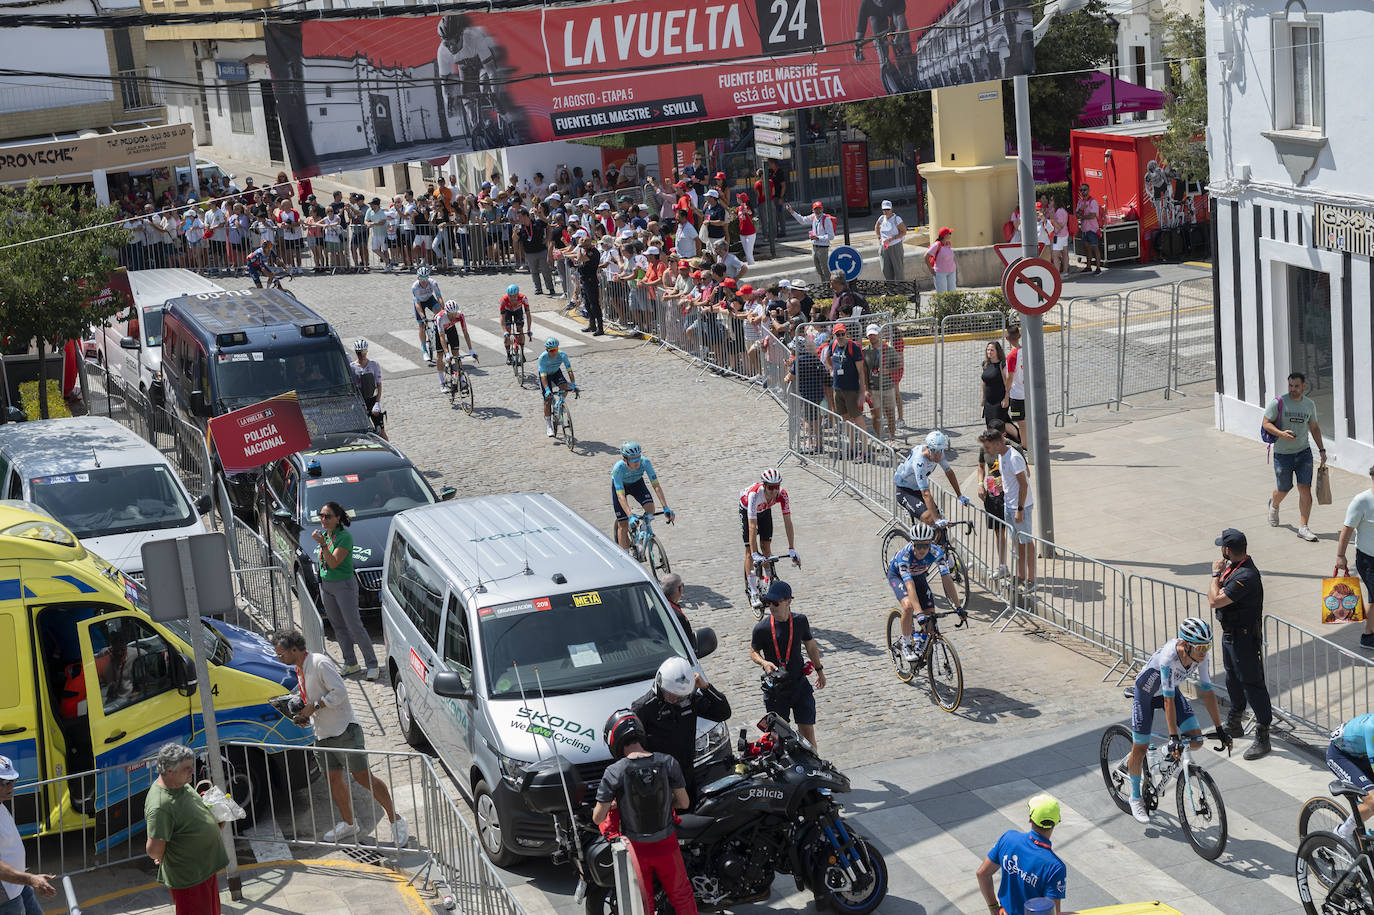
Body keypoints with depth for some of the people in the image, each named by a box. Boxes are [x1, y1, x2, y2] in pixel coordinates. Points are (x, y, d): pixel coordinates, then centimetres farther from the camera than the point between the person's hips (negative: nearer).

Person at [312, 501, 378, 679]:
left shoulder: (344, 537, -18)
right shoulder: (323, 534, 6)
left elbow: (334, 563, -25)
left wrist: (322, 544, -33)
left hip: (344, 586, -8)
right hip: (326, 585, 8)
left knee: (354, 627, -6)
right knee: (338, 627, 12)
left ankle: (372, 664, 2)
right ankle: (351, 664, 21)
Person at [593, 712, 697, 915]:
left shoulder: (614, 773, -19)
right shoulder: (667, 763, -12)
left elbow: (598, 818, -13)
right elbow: (684, 803, -1)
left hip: (636, 849, -1)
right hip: (667, 845, 2)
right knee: (682, 897, 21)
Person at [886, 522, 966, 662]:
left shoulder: (936, 552, -32)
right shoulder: (905, 554, -41)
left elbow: (947, 580, -33)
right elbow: (910, 585, -48)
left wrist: (958, 608, -38)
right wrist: (919, 614, -56)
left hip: (918, 576, 4)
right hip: (897, 575, -4)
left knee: (930, 614, -8)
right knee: (908, 606, -29)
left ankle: (920, 641, 21)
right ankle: (905, 645, -9)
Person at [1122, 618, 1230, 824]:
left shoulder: (1200, 656, -22)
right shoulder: (1168, 657, -39)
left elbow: (1207, 691, -14)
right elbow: (1168, 700, -37)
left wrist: (1219, 729, -12)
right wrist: (1174, 737, -36)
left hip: (1173, 690, 5)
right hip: (1147, 693, -5)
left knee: (1196, 740, -10)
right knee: (1140, 748, 0)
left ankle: (1174, 747, 22)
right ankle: (1135, 797, 21)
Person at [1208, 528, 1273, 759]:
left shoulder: (1246, 577, -28)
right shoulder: (1233, 567, 4)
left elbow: (1214, 601, -28)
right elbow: (1215, 597, 19)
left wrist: (1216, 574, -18)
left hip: (1244, 638, -10)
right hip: (1230, 634, 10)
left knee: (1252, 684, -3)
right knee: (1233, 679, 24)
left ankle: (1263, 737, 4)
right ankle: (1234, 724, 42)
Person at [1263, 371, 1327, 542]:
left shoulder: (1310, 405, 4)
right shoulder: (1278, 403, -10)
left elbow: (1314, 427, 17)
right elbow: (1265, 423, -9)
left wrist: (1322, 450, 12)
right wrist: (1281, 434, -26)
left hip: (1304, 452, 3)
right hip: (1282, 455, -3)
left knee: (1305, 489, -7)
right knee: (1283, 489, 10)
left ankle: (1303, 527, -3)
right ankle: (1274, 505, 47)